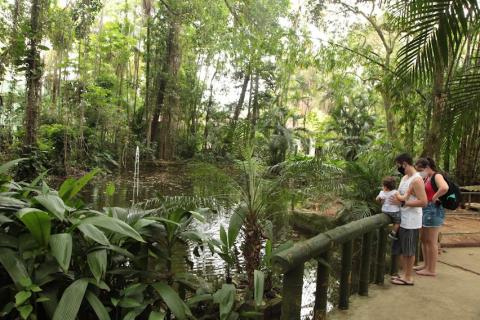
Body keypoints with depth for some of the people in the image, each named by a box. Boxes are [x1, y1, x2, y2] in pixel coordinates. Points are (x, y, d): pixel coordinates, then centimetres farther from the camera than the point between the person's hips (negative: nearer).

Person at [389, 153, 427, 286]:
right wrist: (387, 198, 4)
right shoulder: (405, 177, 11)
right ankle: (405, 274, 28)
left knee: (409, 251, 5)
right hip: (402, 219, 9)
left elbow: (423, 202, -24)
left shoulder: (416, 180, -19)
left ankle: (409, 278, 18)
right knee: (401, 250, 17)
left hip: (411, 222, -9)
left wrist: (402, 203, -25)